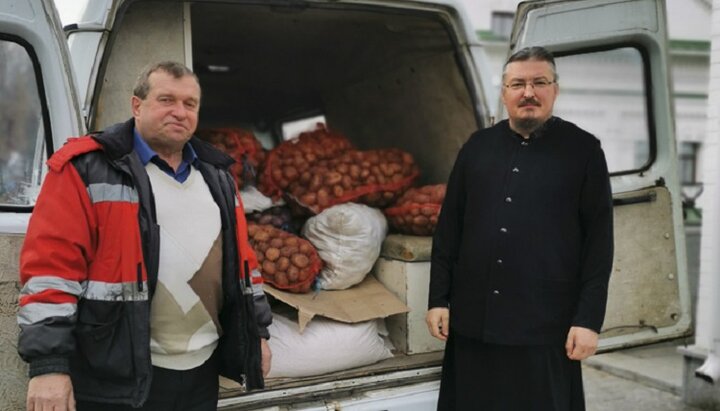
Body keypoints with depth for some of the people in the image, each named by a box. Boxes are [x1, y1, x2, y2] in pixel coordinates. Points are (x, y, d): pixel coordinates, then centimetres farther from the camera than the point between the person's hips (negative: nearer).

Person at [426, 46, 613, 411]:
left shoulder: (583, 150, 0)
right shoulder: (477, 146, 9)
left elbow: (599, 240, -3)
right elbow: (448, 228, 10)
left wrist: (589, 319, -8)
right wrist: (438, 299, 6)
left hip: (546, 327, -3)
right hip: (472, 321, 3)